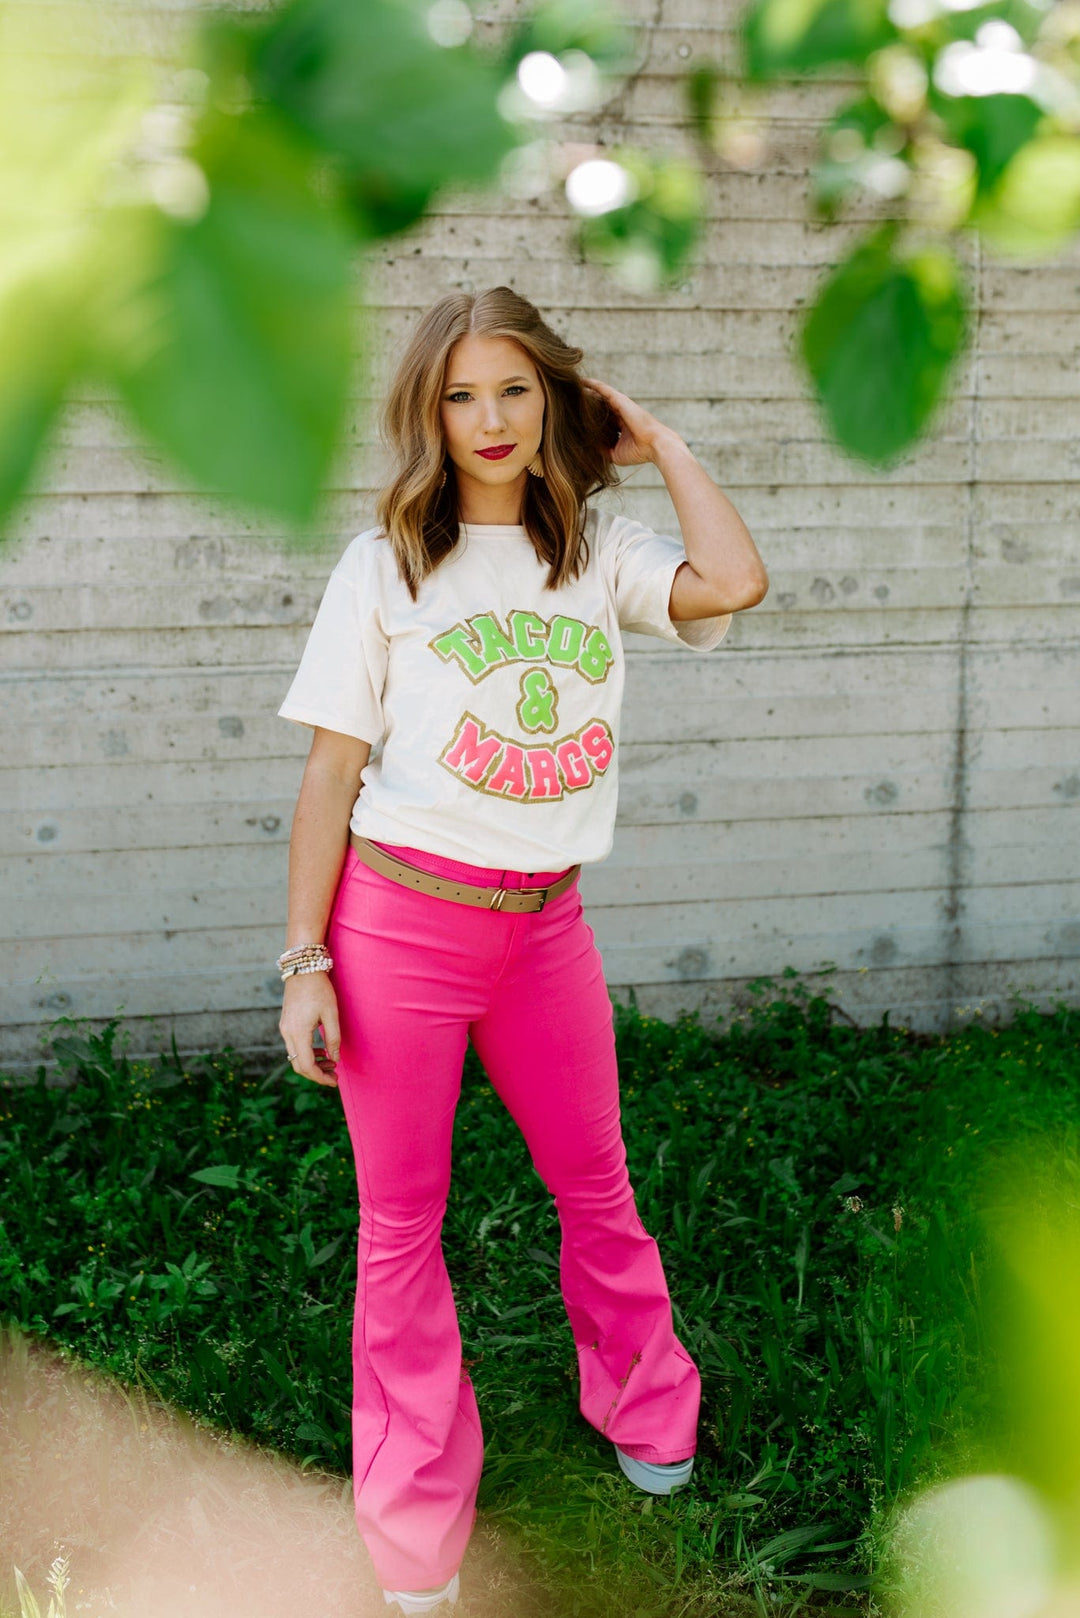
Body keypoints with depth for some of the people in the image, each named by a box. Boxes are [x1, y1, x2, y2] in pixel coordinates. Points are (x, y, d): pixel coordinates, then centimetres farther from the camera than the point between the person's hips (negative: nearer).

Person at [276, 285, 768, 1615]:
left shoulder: (598, 552, 4)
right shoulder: (388, 563, -3)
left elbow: (732, 583, -17)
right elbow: (331, 773, -3)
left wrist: (661, 443, -3)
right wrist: (305, 963, -7)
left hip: (543, 926, 2)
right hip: (396, 919, -2)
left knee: (595, 1185, 17)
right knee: (403, 1218, 8)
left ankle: (645, 1410, 42)